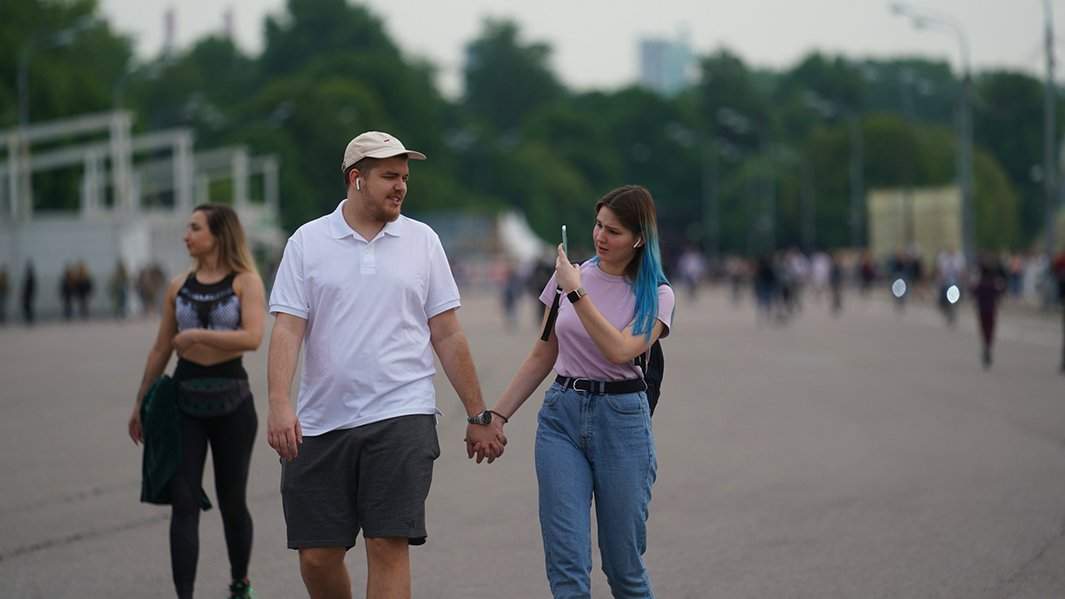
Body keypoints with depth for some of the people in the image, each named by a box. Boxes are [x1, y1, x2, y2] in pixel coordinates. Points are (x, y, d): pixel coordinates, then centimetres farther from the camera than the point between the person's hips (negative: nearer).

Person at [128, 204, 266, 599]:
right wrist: (140, 403, 17)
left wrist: (196, 334, -18)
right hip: (185, 402, 3)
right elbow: (161, 350, 14)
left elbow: (252, 338, -20)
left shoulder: (246, 281, -4)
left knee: (231, 501, 10)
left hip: (232, 402, -2)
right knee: (184, 504, -7)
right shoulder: (179, 286, 7)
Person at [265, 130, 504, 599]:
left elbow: (448, 336, 10)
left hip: (400, 418, -1)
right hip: (320, 421, 1)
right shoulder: (307, 242, 4)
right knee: (316, 556, 4)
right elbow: (287, 329, -3)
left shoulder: (422, 241, 8)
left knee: (389, 547, -10)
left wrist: (478, 416, 8)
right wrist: (279, 403, -19)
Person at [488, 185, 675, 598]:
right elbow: (543, 356, 16)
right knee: (566, 563, -7)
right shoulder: (569, 275, 7)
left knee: (623, 563, 3)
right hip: (561, 414, 3)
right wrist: (500, 413, 12)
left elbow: (619, 350, -21)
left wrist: (577, 292, -21)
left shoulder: (656, 295, -3)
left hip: (621, 419, -3)